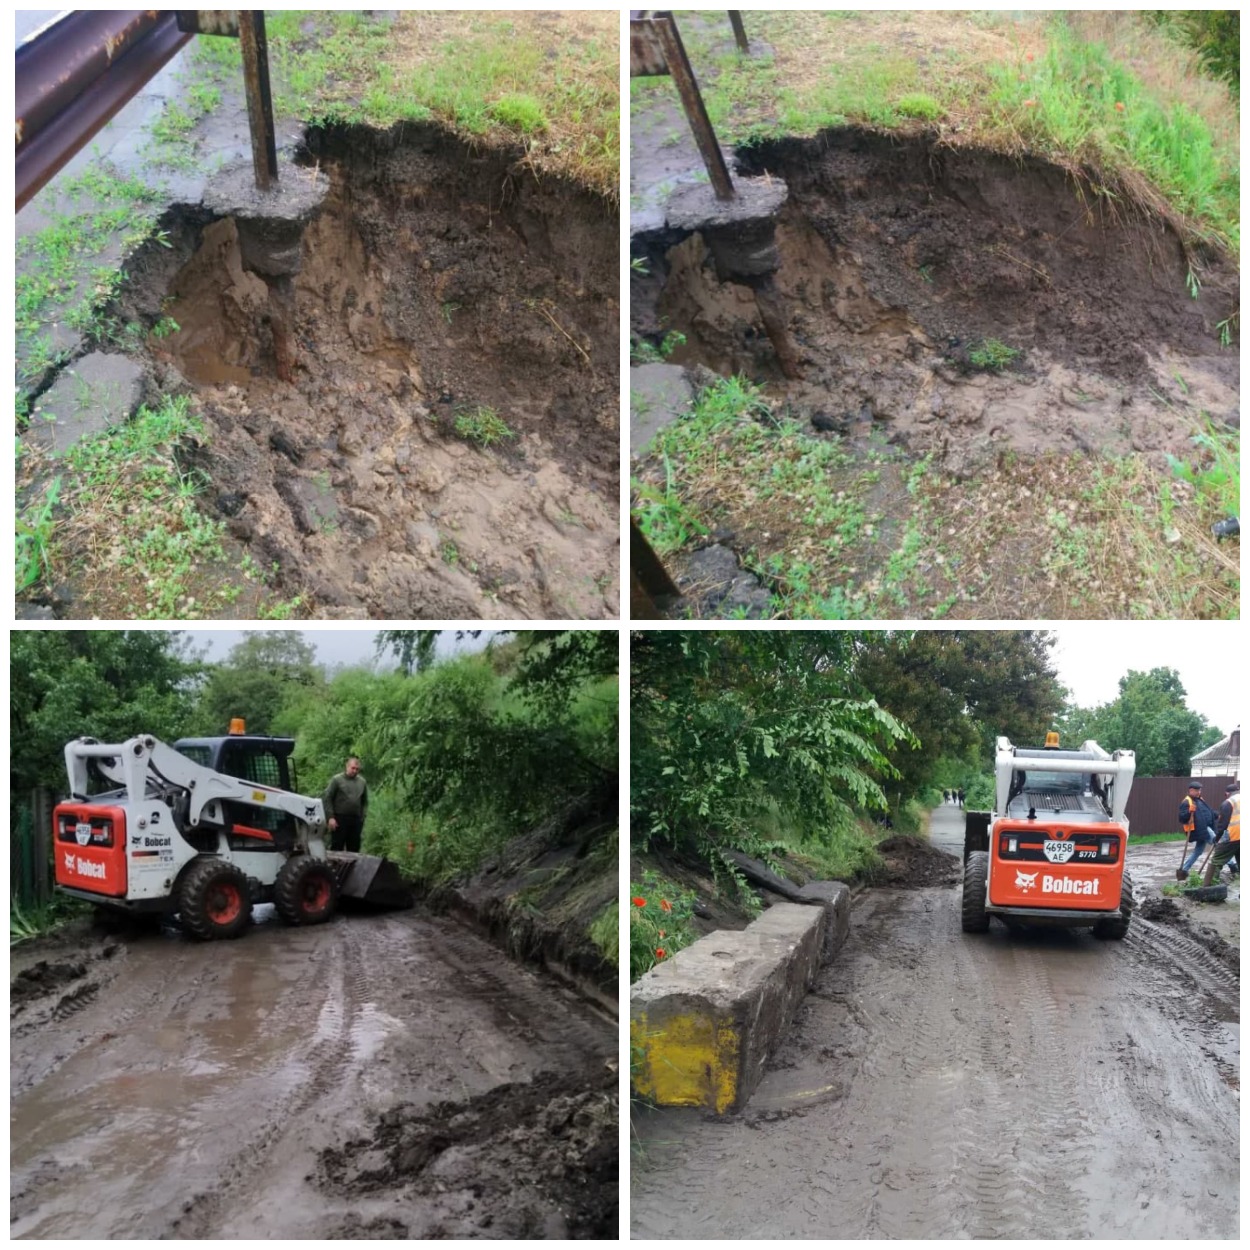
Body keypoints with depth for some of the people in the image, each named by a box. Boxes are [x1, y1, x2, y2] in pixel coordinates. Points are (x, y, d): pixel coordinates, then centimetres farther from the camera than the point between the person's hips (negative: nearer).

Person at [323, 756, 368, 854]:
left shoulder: (362, 782, 12)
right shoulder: (337, 780, -1)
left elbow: (365, 802, 16)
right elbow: (327, 799, -4)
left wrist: (362, 818, 7)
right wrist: (330, 817, -10)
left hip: (356, 820, 4)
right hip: (340, 819, -4)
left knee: (354, 849, 7)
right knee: (337, 848, -1)